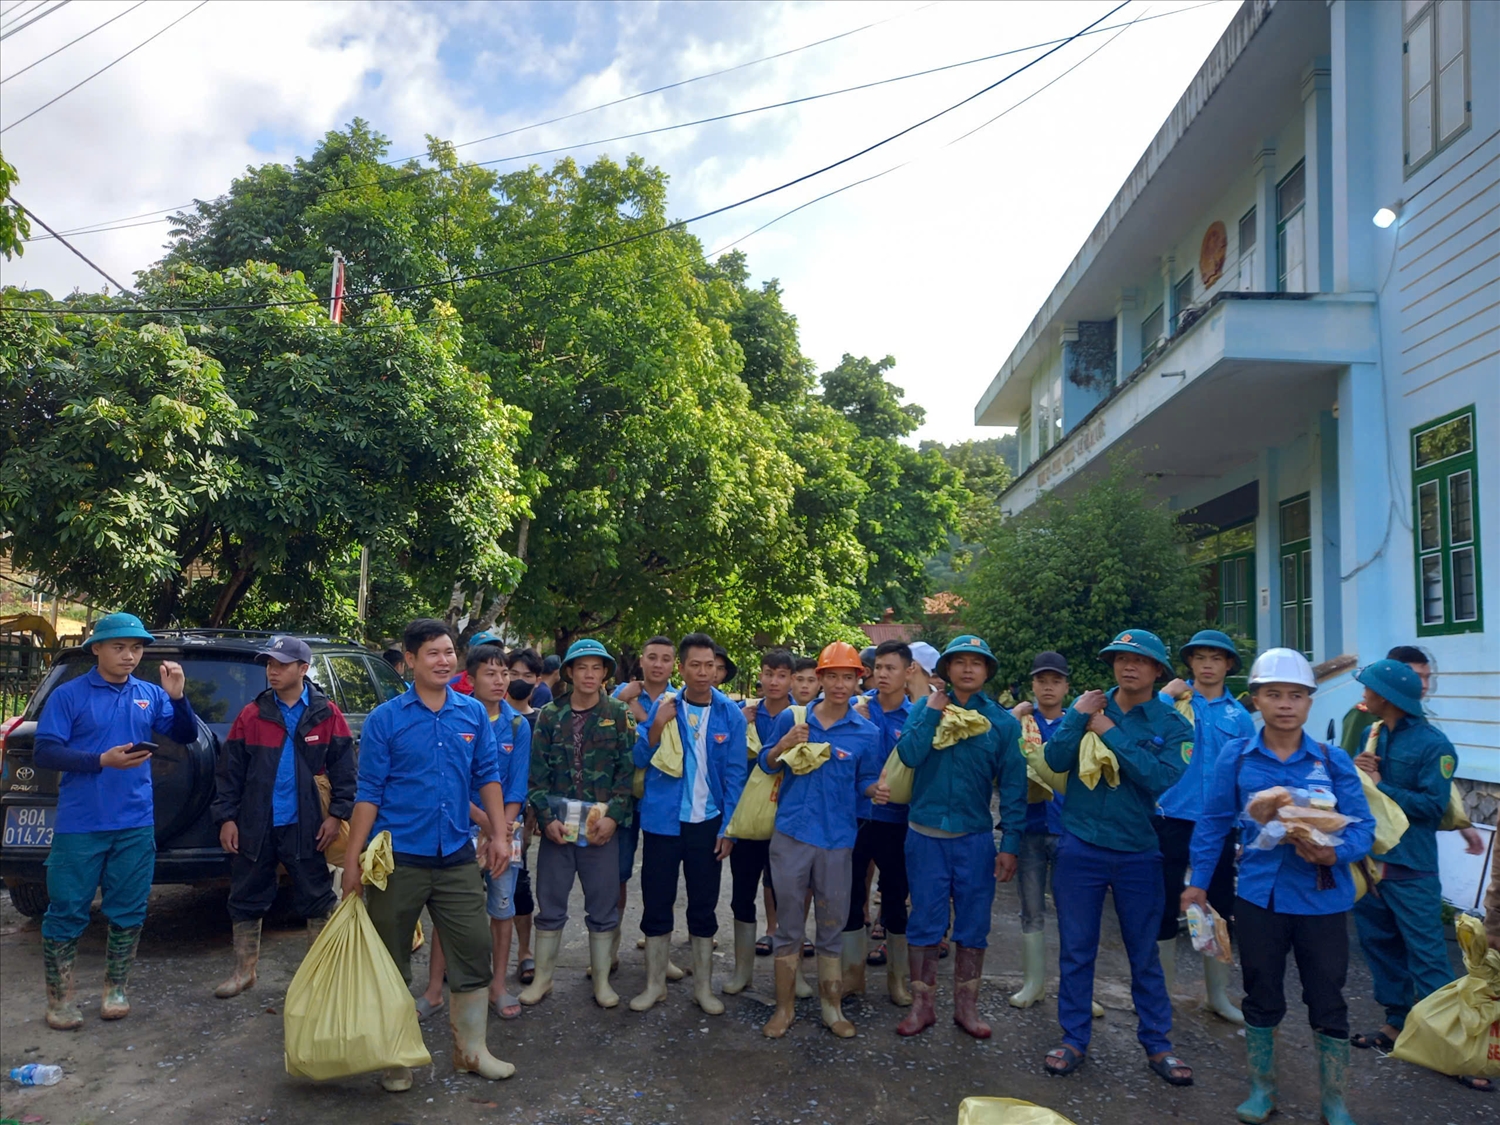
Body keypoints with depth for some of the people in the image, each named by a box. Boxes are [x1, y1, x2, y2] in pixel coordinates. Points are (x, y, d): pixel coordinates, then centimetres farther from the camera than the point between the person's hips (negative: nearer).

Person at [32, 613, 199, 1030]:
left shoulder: (150, 695, 5)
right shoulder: (69, 695, -4)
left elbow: (186, 736, 5)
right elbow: (45, 752, -8)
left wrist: (177, 697, -12)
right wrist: (102, 761, -20)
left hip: (136, 825, 3)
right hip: (80, 825, -3)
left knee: (128, 912, 10)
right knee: (67, 911, 5)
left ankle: (115, 990, 25)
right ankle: (60, 999, 20)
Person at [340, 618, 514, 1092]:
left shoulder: (473, 713, 3)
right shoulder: (385, 719, -6)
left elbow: (487, 777, 7)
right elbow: (368, 793, -6)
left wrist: (500, 834, 0)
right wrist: (353, 858, -8)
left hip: (457, 857, 3)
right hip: (398, 858, -3)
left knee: (473, 951, 7)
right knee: (391, 962, 10)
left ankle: (471, 1049, 24)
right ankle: (395, 1058, 28)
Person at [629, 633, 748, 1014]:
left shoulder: (730, 715, -4)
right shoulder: (662, 706, -3)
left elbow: (734, 776, -1)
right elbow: (639, 760, -3)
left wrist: (728, 828, -5)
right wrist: (657, 727, -20)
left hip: (708, 823, 0)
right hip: (663, 821, 0)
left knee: (703, 907, 10)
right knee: (656, 904, 8)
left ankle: (703, 987, 24)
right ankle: (655, 984, 24)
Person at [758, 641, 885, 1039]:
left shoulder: (867, 732, -2)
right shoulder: (791, 719, -1)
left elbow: (865, 782, 5)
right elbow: (767, 764, 7)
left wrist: (876, 790, -17)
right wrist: (783, 746, -14)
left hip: (837, 840, 0)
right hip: (791, 834, 0)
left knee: (832, 925, 11)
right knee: (788, 924, 9)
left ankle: (832, 1005, 27)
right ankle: (785, 1006, 23)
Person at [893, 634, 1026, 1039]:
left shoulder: (1003, 721, 0)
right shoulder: (926, 708, 1)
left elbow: (1013, 787, 1)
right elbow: (908, 755, -14)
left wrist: (1010, 843, -3)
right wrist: (932, 714, -14)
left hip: (976, 838, 1)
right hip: (926, 835, 0)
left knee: (973, 926, 10)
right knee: (925, 923, 6)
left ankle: (967, 1006, 26)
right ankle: (921, 1005, 21)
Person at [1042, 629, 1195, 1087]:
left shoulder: (1172, 724, -2)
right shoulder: (1088, 706, 1)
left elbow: (1165, 779, -19)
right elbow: (1056, 760, -8)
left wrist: (1110, 734, -18)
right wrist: (1078, 718, -18)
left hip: (1138, 853, -1)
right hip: (1080, 847, 1)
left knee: (1145, 952, 11)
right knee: (1076, 949, 10)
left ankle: (1157, 1044, 28)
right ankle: (1074, 1039, 24)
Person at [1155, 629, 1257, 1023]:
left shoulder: (1239, 715, 5)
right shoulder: (1174, 702, -3)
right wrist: (1166, 695, -18)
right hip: (1174, 818, -3)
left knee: (1221, 908, 12)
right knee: (1167, 905, 5)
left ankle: (1218, 993, 28)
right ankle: (1164, 989, 22)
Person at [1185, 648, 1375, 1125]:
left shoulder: (1333, 761, -3)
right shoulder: (1235, 756, -3)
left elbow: (1363, 826, -3)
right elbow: (1213, 822, 3)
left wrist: (1335, 853, -24)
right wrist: (1198, 883, 4)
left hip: (1322, 899, 0)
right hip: (1259, 895, 0)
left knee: (1328, 1003, 8)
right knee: (1262, 998, 14)